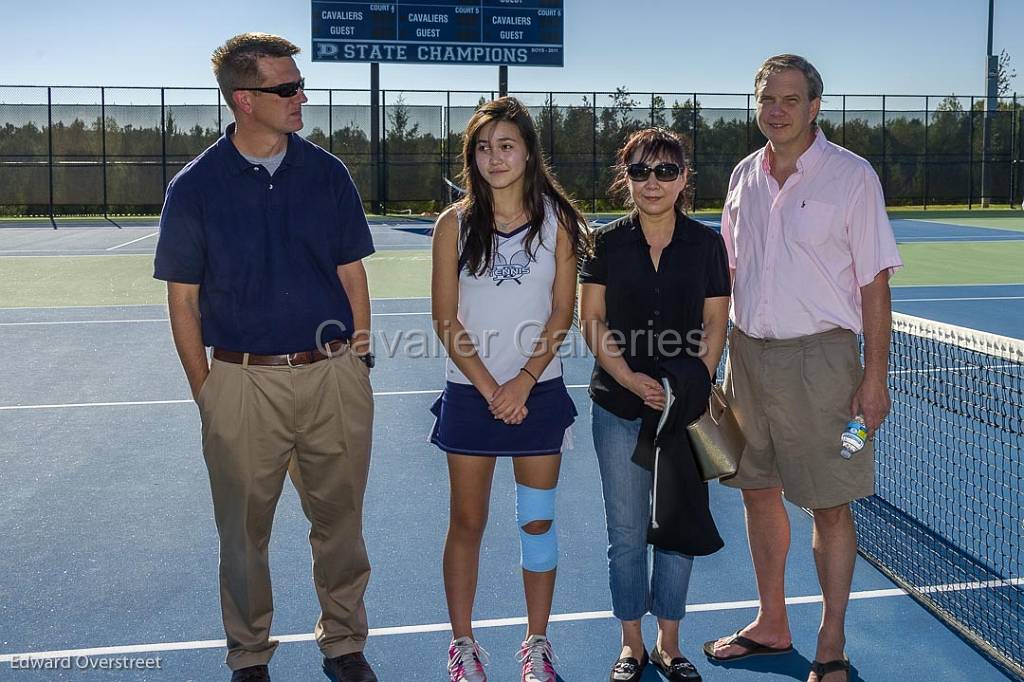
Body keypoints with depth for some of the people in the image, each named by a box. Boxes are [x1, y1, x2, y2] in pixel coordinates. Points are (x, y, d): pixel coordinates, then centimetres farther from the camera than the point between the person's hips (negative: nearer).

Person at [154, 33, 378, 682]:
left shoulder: (328, 173, 4)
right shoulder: (195, 186, -2)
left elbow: (352, 273, 9)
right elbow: (183, 298, 2)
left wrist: (359, 361, 5)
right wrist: (206, 389, 0)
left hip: (333, 374, 2)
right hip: (243, 382, -1)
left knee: (340, 519, 11)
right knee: (244, 528, 11)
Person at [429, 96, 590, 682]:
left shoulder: (556, 220, 0)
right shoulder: (456, 224, -1)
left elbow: (562, 311, -2)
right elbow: (446, 317, -3)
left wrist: (523, 382, -11)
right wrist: (488, 386, -10)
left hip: (539, 392, 0)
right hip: (470, 393, 0)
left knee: (538, 522, 8)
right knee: (467, 522, 8)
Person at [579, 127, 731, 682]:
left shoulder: (706, 243, 1)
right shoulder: (607, 243, 0)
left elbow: (715, 325, 3)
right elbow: (592, 321, 0)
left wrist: (696, 386, -11)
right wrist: (630, 378, -13)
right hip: (618, 407, 0)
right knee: (626, 532, 8)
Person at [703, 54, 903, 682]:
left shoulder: (853, 176, -6)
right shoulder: (745, 176, 9)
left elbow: (875, 283, -6)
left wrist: (875, 376, -10)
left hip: (818, 357, -5)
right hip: (748, 354, 5)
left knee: (830, 507, 1)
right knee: (759, 493, 13)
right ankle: (771, 625, 29)